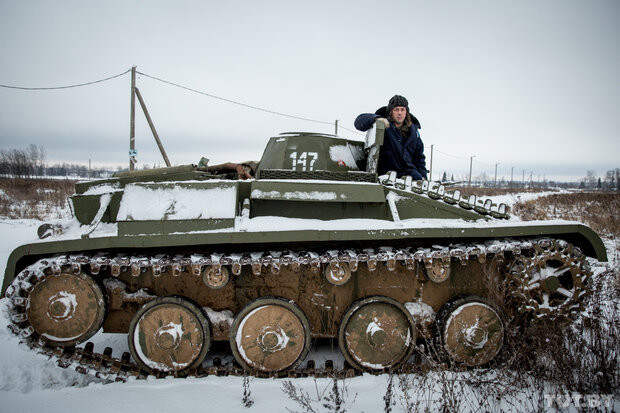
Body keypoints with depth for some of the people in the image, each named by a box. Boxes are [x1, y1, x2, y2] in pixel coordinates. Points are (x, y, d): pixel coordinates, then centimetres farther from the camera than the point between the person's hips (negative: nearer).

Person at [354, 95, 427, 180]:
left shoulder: (412, 129, 15)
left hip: (408, 170, 4)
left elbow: (419, 155, 24)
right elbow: (359, 122, -11)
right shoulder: (384, 125, 0)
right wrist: (376, 118, -28)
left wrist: (423, 175, 13)